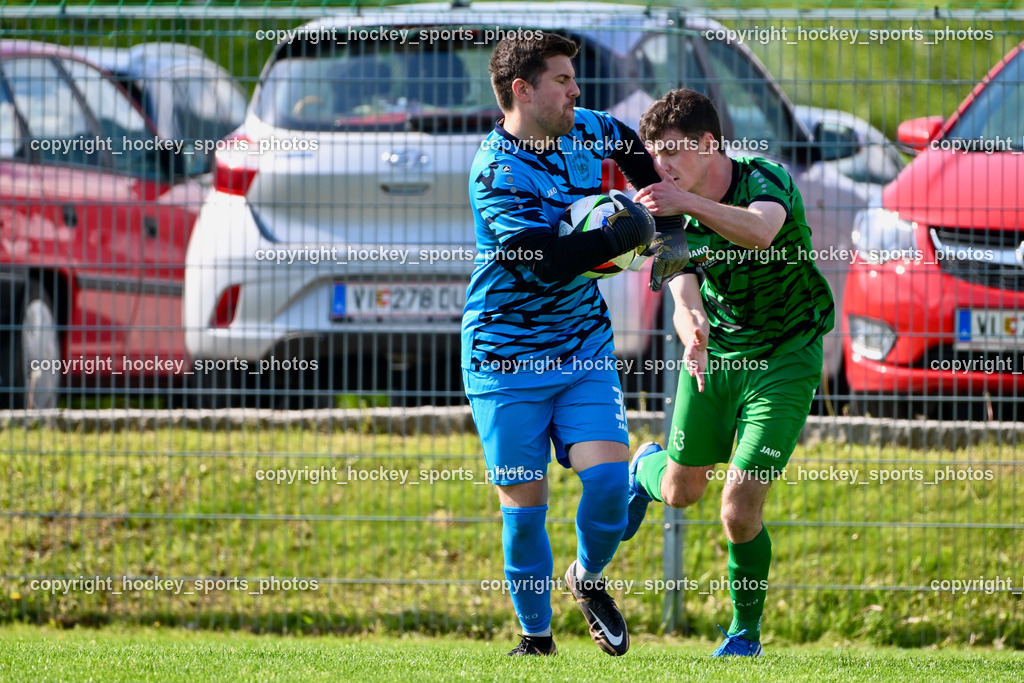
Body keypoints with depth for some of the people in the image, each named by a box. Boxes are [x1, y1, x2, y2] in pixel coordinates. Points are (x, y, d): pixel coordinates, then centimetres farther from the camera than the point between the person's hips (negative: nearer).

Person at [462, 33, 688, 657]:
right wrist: (624, 237, -20)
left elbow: (635, 147, 27)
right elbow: (546, 261, -28)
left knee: (609, 475, -11)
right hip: (508, 358, -5)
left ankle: (588, 580, 18)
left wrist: (669, 226, 18)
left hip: (585, 348, 5)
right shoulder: (498, 172, -19)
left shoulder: (585, 132, 3)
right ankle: (536, 634, 17)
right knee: (525, 502, 0)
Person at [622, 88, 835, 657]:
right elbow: (684, 295, -19)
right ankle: (644, 470, 55)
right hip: (712, 354, 4)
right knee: (681, 491, 16)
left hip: (783, 359, -4)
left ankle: (746, 633, 11)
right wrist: (693, 331, -43)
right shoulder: (673, 214, -8)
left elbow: (760, 231, -47)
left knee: (740, 513, -12)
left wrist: (688, 203, -61)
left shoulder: (765, 181, -23)